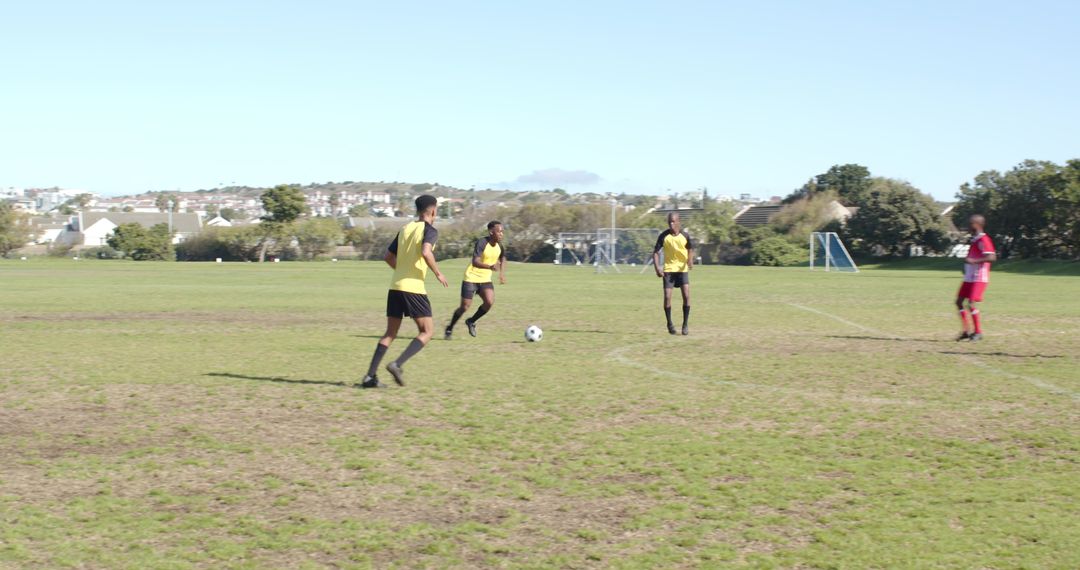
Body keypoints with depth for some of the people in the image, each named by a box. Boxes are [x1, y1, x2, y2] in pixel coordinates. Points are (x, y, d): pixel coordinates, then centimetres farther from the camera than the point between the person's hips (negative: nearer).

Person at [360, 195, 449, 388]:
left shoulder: (405, 229, 16)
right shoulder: (430, 230, -4)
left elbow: (388, 257, 18)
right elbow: (425, 252, -23)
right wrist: (438, 273, -10)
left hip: (395, 287, 7)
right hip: (414, 288, -7)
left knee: (390, 333, 12)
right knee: (427, 331, 4)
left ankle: (370, 376, 4)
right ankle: (397, 365, -13)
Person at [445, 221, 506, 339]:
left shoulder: (499, 245, -1)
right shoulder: (482, 243, -22)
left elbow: (503, 259, 23)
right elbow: (475, 262, -35)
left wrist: (502, 273, 13)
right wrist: (490, 267, -50)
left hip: (485, 279, 5)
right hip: (471, 278, -5)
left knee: (490, 302, -16)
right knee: (465, 307, -4)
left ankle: (471, 321, 9)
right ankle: (449, 329, 20)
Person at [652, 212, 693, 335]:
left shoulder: (685, 235, -4)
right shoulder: (664, 236, -6)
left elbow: (690, 249, 8)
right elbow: (656, 252, -4)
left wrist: (690, 260, -14)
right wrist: (657, 268, -17)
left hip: (682, 269, 0)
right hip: (668, 269, 0)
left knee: (686, 296, -11)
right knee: (667, 297, -6)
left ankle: (685, 323, 3)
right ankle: (669, 324, 11)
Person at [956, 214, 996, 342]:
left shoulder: (983, 240, -14)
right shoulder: (974, 239, 15)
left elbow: (992, 257, -25)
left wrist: (973, 261, -31)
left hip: (979, 278, -10)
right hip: (969, 277, 10)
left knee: (971, 304, -12)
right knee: (959, 301, 6)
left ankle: (978, 332, -1)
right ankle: (966, 331, 12)